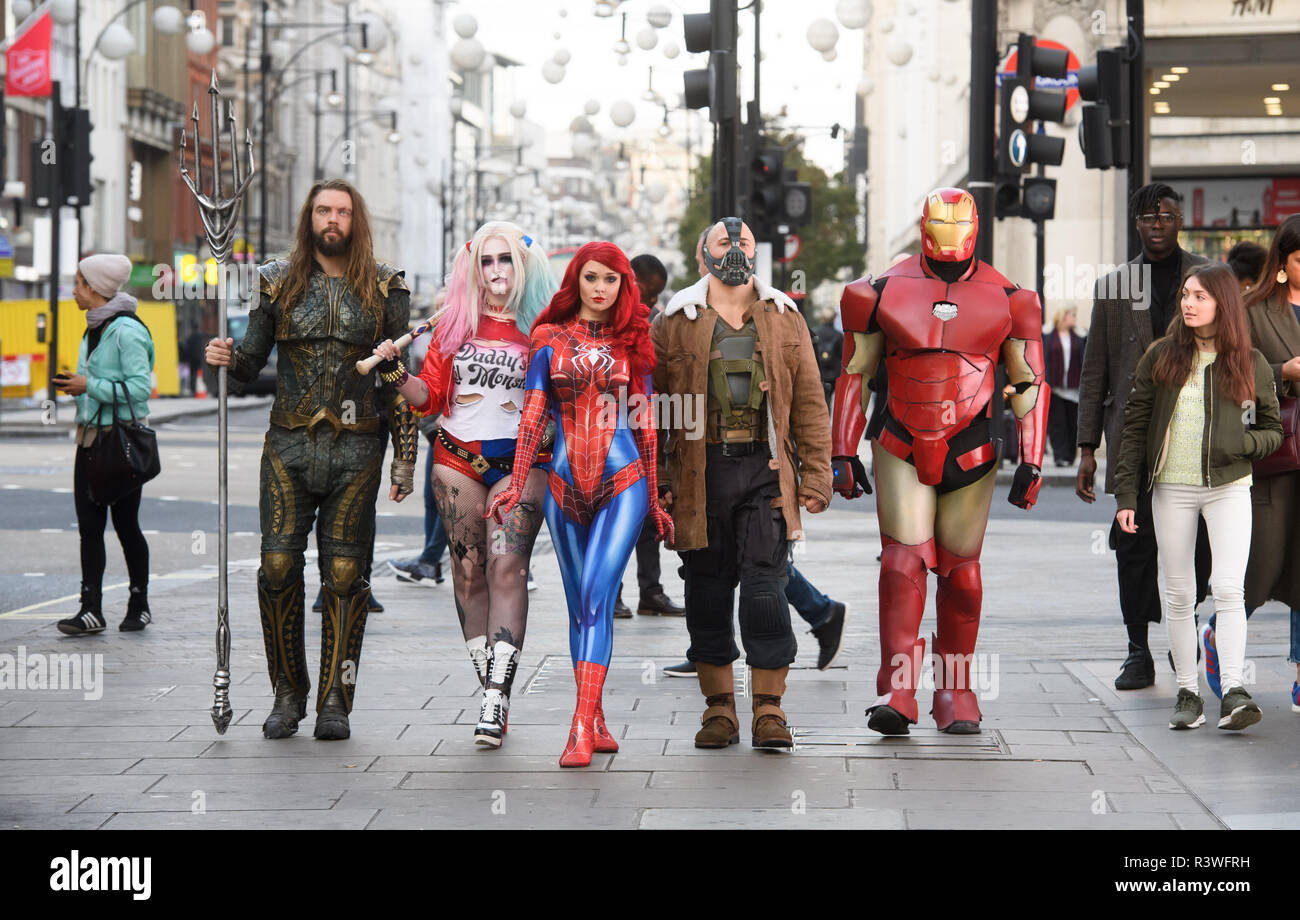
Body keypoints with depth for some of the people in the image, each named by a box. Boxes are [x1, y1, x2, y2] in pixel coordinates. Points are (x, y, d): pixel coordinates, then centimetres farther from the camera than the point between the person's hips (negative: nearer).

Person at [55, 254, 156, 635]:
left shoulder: (126, 331, -14)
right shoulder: (93, 330, 14)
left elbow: (140, 388, -20)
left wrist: (90, 386, -19)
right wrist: (75, 386, 7)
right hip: (91, 434, 8)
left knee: (125, 524, 1)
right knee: (89, 525, 1)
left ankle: (139, 605, 15)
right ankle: (91, 610, 0)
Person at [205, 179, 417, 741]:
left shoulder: (385, 287, 6)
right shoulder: (279, 281, 9)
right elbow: (252, 363, 14)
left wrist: (405, 455, 2)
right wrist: (228, 359, -9)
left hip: (357, 450, -1)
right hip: (290, 446, 1)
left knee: (344, 574, -2)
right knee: (278, 567, -7)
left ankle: (335, 702, 4)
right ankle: (288, 694, 7)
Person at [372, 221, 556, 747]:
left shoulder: (540, 327, 3)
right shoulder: (455, 323, 11)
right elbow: (430, 395, 12)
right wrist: (396, 373, -5)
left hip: (520, 461, -3)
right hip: (458, 459, 3)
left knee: (506, 566, -16)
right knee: (469, 572, 3)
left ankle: (496, 698, -21)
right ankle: (491, 687, 13)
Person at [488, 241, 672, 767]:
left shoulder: (632, 344, 8)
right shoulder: (550, 341, 7)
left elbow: (644, 425, 11)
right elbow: (533, 416, 3)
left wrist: (655, 501, 13)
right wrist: (517, 484, -7)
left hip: (622, 484, -2)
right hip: (566, 486, 2)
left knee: (596, 595, -16)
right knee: (581, 607, 7)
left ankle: (581, 729, -24)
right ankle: (598, 726, 15)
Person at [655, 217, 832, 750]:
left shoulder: (785, 320, 11)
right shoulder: (676, 323, 8)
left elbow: (809, 402, 9)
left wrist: (816, 476, 1)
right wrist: (654, 481, -1)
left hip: (765, 470, 0)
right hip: (699, 475, 0)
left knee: (765, 588, -7)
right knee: (707, 591, 4)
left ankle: (769, 711, 1)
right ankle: (718, 708, 14)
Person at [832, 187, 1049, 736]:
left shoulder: (1005, 300, 2)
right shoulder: (884, 293, 1)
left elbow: (1030, 383, 7)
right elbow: (854, 375, 9)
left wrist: (1031, 463, 1)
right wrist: (844, 454, 5)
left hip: (972, 454, 1)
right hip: (901, 451, -1)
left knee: (960, 570, 5)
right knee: (903, 561, -13)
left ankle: (954, 693, 15)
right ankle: (896, 691, -18)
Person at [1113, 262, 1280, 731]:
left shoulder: (1250, 364, 2)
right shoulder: (1161, 357, 3)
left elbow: (1273, 431, 9)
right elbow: (1134, 426, 4)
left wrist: (1241, 443, -14)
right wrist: (1125, 494, -1)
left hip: (1229, 488, -2)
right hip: (1172, 489, 2)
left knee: (1228, 588, -15)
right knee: (1179, 595, 5)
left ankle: (1233, 691, -18)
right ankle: (1187, 693, 13)